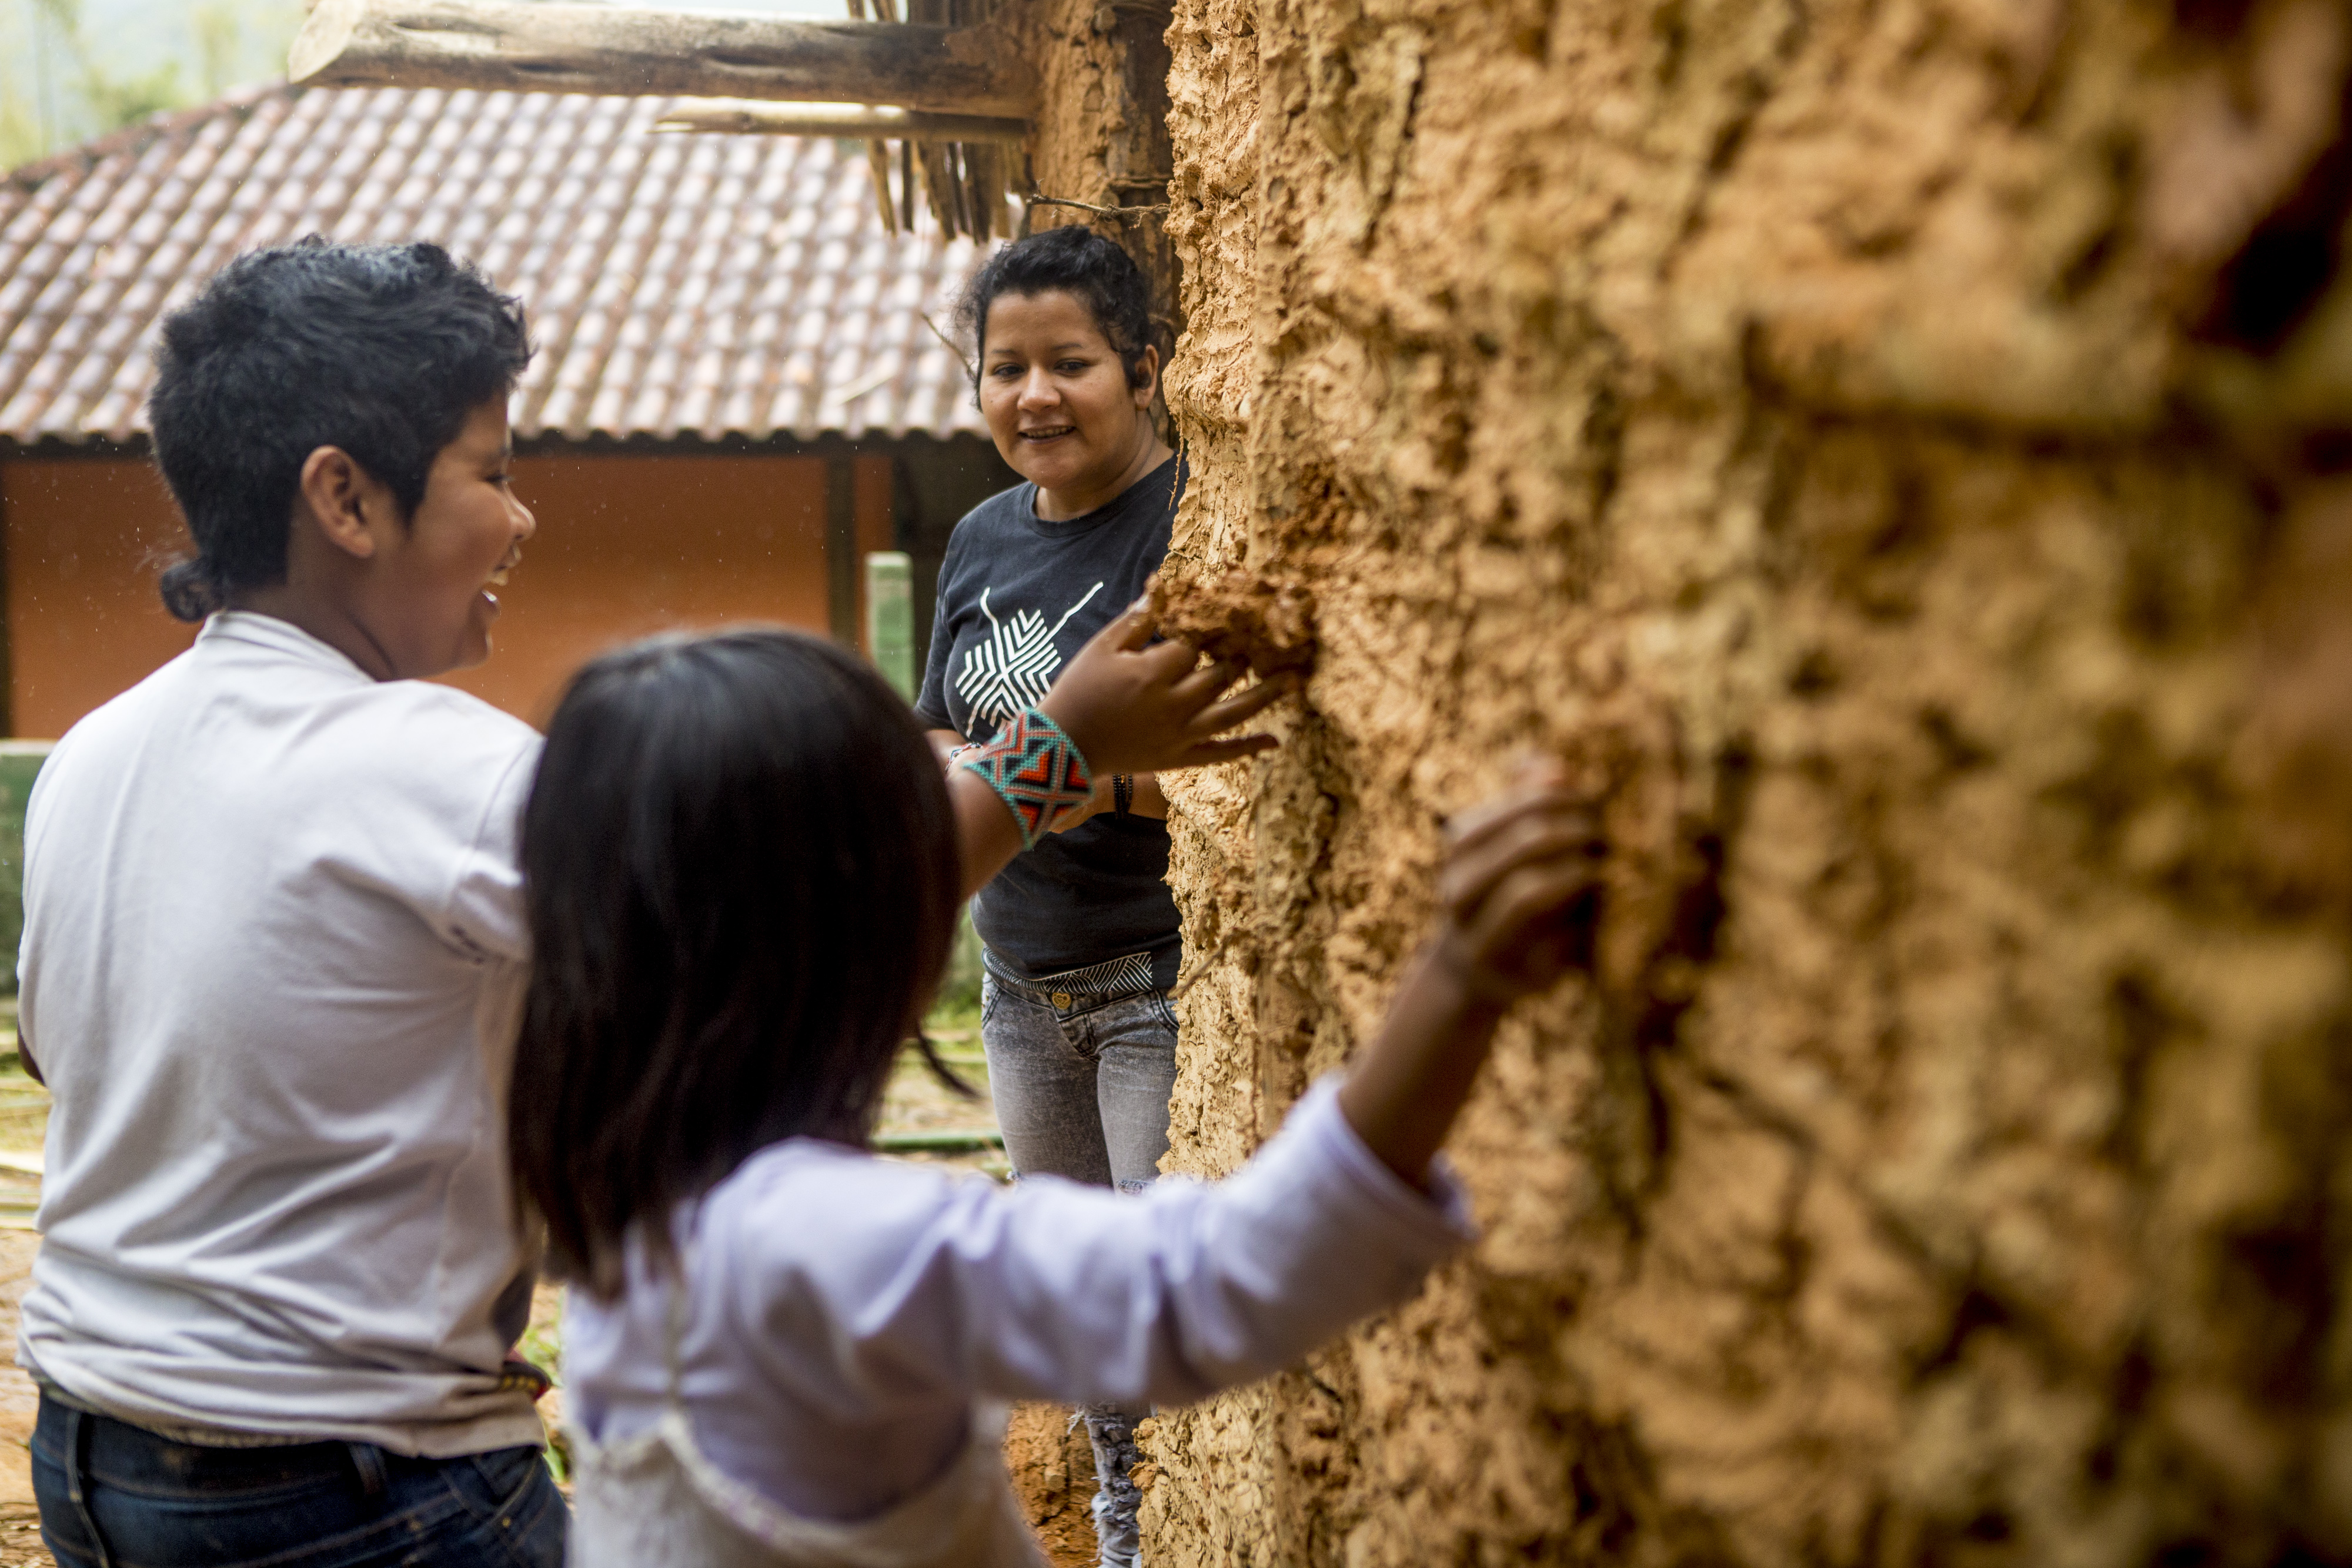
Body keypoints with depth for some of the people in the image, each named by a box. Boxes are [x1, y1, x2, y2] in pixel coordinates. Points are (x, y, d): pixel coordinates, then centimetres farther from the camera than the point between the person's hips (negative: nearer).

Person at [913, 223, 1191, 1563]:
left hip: (1165, 984, -7)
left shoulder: (1195, 522, -14)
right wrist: (957, 772, -3)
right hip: (1024, 983, 8)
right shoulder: (985, 537, 10)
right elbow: (938, 740, 19)